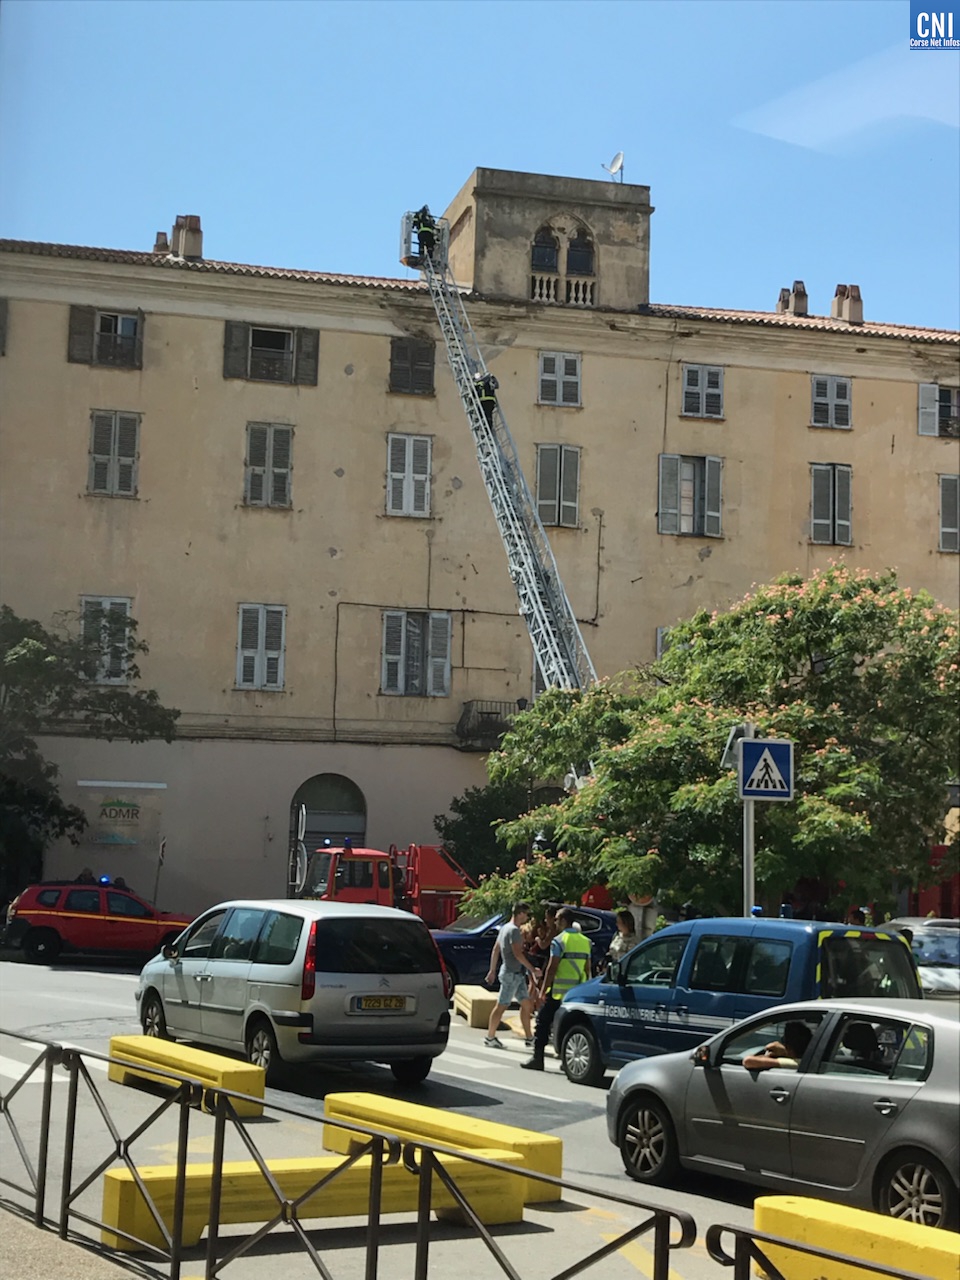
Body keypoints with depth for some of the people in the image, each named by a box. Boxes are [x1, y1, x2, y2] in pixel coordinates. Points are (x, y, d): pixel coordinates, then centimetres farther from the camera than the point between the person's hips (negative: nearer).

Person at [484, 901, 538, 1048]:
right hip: (511, 973, -10)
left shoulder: (505, 928, 14)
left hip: (517, 974, 10)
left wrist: (492, 970, 20)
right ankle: (490, 1037, 0)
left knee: (526, 1004, 11)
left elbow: (495, 950, 18)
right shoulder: (514, 930, -16)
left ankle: (529, 1037, 16)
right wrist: (532, 969, -19)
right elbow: (517, 953, -23)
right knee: (501, 1005, -5)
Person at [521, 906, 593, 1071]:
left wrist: (543, 991, -10)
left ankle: (538, 1058, 3)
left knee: (543, 1022, 4)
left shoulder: (559, 941, -9)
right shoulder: (586, 941, 10)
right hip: (577, 992, 6)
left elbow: (552, 968, -12)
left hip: (559, 991, -6)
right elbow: (587, 969, 12)